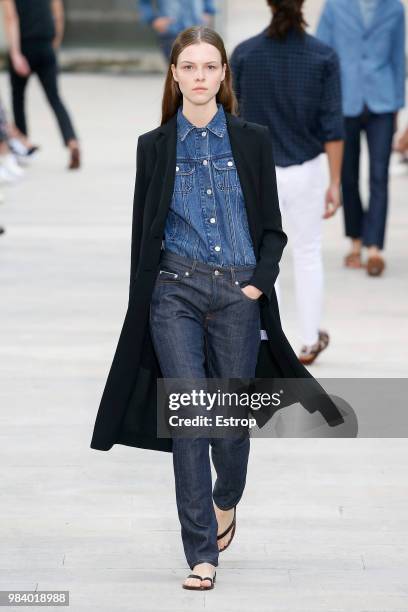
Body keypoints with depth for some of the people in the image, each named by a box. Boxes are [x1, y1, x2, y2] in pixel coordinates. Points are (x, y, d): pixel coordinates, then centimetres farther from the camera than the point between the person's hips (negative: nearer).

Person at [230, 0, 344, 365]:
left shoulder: (244, 54, -9)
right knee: (308, 256, 18)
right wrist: (335, 183, -4)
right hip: (305, 171, 1)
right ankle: (310, 342, 30)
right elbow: (332, 125, -10)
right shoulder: (324, 57, -9)